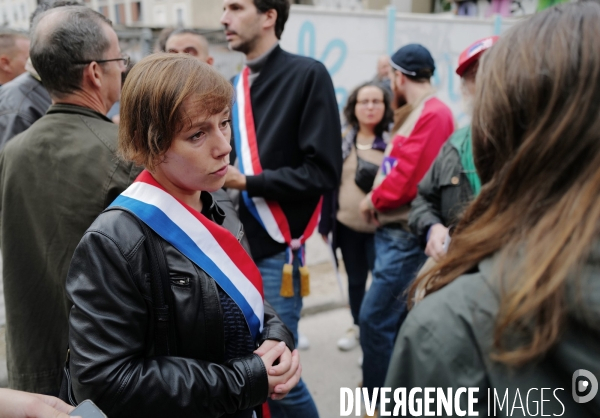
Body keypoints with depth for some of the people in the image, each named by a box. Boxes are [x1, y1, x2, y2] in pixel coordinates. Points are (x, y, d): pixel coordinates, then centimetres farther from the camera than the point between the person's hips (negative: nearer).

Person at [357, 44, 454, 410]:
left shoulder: (433, 114, -15)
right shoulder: (415, 113, 16)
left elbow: (409, 177, -22)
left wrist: (373, 200, -7)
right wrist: (377, 202, 1)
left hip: (407, 235, -10)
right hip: (392, 229, 10)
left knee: (375, 319, -6)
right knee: (396, 318, 17)